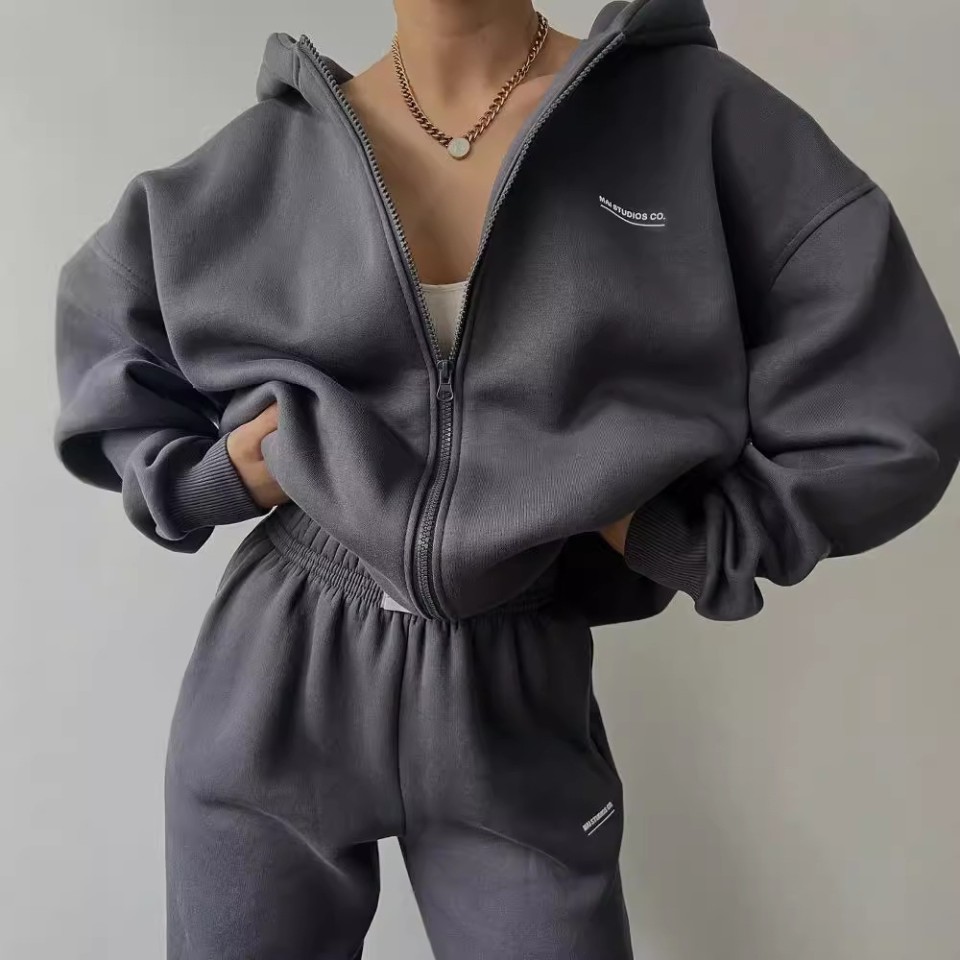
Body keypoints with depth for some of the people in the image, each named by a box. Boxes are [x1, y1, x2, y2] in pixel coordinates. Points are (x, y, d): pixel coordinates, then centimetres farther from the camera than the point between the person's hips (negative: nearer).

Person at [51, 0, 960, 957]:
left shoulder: (698, 113, -5)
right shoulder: (268, 152, 0)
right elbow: (106, 353, 14)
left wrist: (664, 533, -10)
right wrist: (207, 476, -3)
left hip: (512, 712, -1)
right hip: (272, 685, 3)